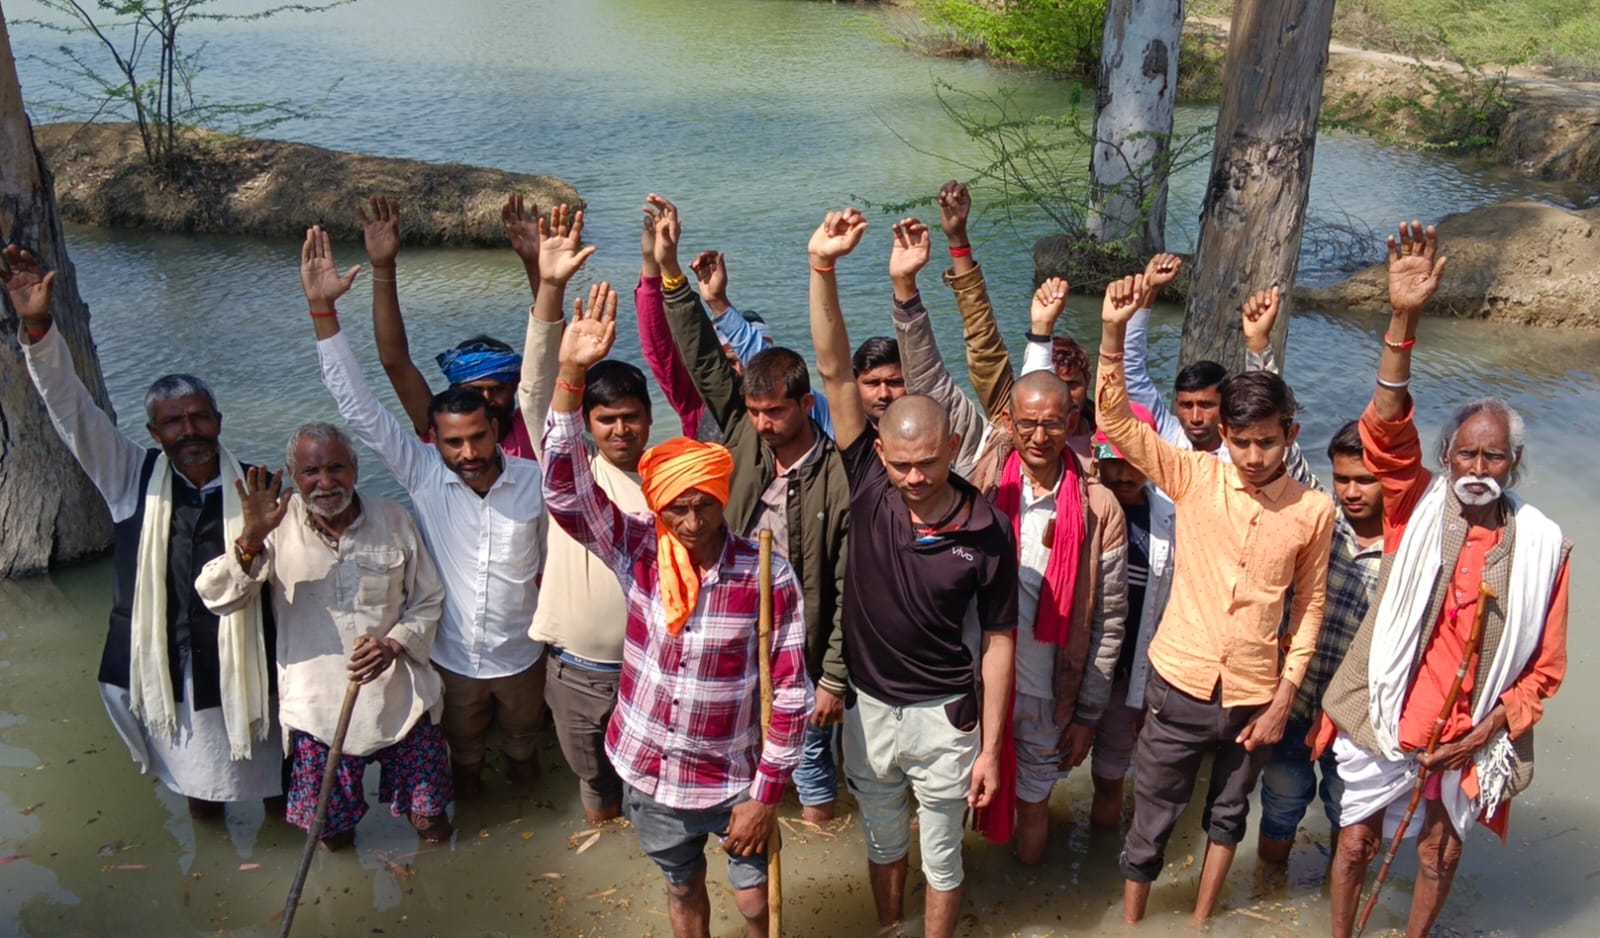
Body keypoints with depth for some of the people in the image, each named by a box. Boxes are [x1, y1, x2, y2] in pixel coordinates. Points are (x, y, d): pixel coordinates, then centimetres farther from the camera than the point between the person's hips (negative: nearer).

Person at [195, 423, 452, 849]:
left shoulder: (394, 519, -1)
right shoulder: (277, 526, -5)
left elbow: (428, 600, 5)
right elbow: (217, 598, -13)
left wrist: (395, 643, -12)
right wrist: (251, 539, -27)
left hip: (400, 701, 1)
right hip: (318, 706, -1)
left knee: (431, 822, 10)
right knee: (331, 832, 10)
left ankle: (428, 816, 42)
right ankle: (340, 828, 42)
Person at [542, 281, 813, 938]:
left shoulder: (770, 578, -19)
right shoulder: (639, 555, -12)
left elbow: (790, 693, -13)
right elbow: (566, 491, -24)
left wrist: (766, 793, -10)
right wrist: (571, 372, -34)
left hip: (735, 778, -2)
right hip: (649, 773, 3)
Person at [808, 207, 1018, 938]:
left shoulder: (986, 530, -17)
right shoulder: (869, 485, -13)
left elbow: (998, 641, -9)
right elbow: (833, 370, -20)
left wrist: (990, 746, -7)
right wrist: (823, 267, -29)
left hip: (943, 715, -2)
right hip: (868, 706, 3)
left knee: (941, 857, 17)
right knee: (882, 842, 24)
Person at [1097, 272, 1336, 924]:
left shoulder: (1314, 510, -6)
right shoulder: (1195, 478, -9)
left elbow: (1309, 604, 2)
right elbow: (1115, 421, -16)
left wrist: (1284, 698, -1)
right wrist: (1113, 333, -29)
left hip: (1255, 697, 2)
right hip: (1179, 686, -1)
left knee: (1227, 816, 21)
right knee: (1151, 824, 11)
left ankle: (1200, 923, 42)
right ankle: (1130, 926, 31)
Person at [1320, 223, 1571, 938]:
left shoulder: (1543, 546, -8)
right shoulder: (1419, 504, -9)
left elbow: (1544, 667, -1)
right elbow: (1385, 431, -27)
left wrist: (1489, 731, -13)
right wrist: (1404, 320, -38)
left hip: (1468, 738, 1)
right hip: (1385, 720, -1)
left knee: (1441, 853, 20)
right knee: (1356, 843, 15)